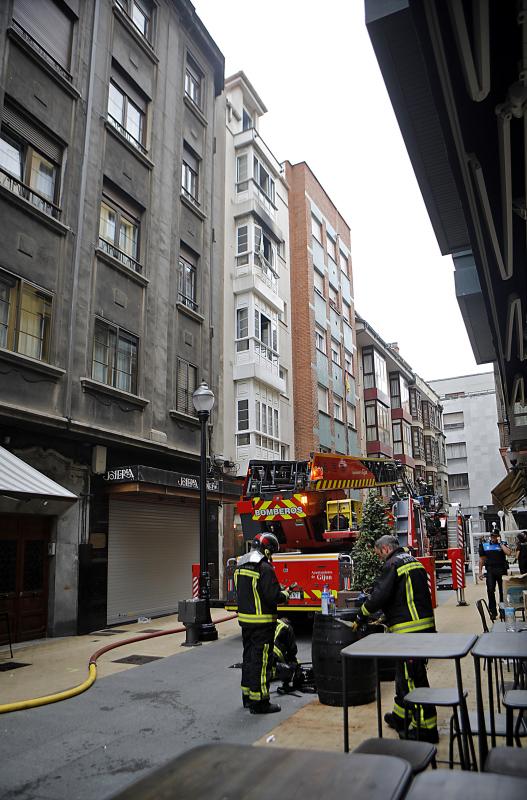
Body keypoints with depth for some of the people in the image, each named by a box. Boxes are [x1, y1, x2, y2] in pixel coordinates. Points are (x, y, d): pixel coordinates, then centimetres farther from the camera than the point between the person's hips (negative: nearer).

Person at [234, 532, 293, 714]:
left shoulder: (240, 566, 9)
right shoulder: (264, 568, -19)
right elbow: (273, 597, -23)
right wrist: (285, 594, -2)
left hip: (244, 619, 9)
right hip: (262, 622, -9)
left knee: (249, 657, 18)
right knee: (261, 660, 0)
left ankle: (247, 696, 29)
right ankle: (259, 701, 5)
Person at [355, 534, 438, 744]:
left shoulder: (393, 564, -12)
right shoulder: (413, 562, 17)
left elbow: (380, 595, -18)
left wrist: (362, 615, -4)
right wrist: (387, 618, 26)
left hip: (409, 631, -10)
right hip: (425, 626, 10)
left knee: (414, 678, -2)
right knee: (404, 673, 20)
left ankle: (426, 728, 4)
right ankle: (401, 717, 32)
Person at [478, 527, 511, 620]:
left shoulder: (503, 544, 3)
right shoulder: (484, 545, 8)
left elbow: (508, 553, -17)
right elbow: (482, 559, 12)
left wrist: (500, 543, -14)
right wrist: (480, 572, 9)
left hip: (501, 570, -1)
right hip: (490, 570, 1)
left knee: (502, 591, 8)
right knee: (490, 590, -5)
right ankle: (493, 611, 2)